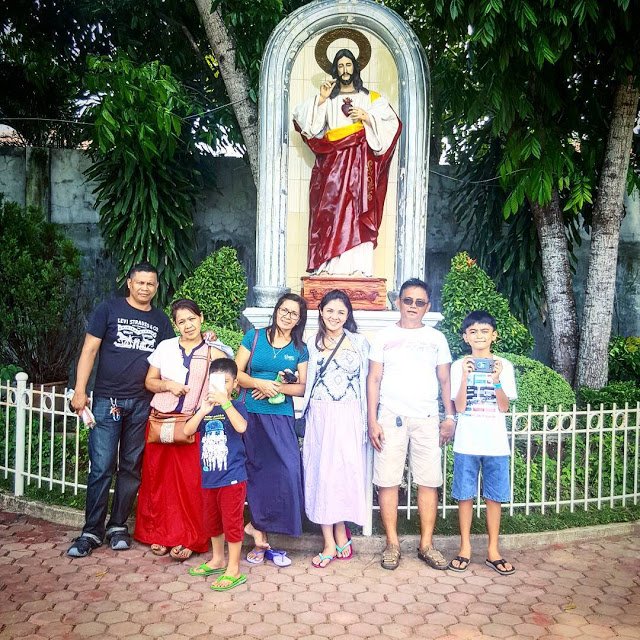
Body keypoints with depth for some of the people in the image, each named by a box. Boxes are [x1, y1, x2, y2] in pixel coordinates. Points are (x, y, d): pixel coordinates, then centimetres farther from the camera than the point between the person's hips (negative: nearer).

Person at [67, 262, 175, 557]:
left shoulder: (161, 320, 11)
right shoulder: (109, 309, 1)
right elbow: (89, 350, -2)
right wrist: (80, 391, -9)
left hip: (142, 403, 3)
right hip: (107, 399, -3)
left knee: (131, 467, 8)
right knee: (101, 467, -3)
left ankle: (118, 526, 20)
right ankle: (92, 531, 9)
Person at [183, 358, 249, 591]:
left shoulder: (236, 406, -7)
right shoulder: (205, 408, 6)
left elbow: (241, 427, -28)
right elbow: (188, 431, -7)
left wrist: (225, 402, -32)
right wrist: (203, 410, -20)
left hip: (232, 477, -6)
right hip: (209, 476, 6)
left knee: (232, 522, 1)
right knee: (212, 520, 20)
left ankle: (234, 570, 11)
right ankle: (217, 560, 39)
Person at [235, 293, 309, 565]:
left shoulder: (300, 350, 9)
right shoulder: (254, 337, 5)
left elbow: (303, 387, 7)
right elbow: (237, 373, 2)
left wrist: (279, 387, -9)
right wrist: (260, 383, -14)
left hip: (281, 417, 2)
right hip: (252, 413, -1)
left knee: (286, 469, -9)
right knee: (258, 471, 0)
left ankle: (258, 526, 9)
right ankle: (262, 540, 11)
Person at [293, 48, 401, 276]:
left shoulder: (370, 97, 17)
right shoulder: (327, 99, 19)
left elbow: (392, 123, 6)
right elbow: (300, 117, 6)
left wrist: (367, 117, -6)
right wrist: (320, 99, -4)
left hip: (359, 161, -1)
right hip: (332, 161, 1)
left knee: (358, 210, -11)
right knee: (331, 209, -9)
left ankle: (358, 267, -14)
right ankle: (331, 265, -12)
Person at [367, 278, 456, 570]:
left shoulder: (436, 338, 10)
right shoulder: (384, 337, 5)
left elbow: (444, 381, 12)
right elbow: (374, 379, 3)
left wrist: (450, 417, 4)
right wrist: (372, 421, -4)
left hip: (427, 419, 2)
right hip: (391, 417, -1)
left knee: (429, 482, 2)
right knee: (388, 481, -1)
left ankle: (426, 544, 12)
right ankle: (392, 543, 10)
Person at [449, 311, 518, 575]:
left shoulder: (504, 366, 3)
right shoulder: (459, 365, 1)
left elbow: (504, 407, -2)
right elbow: (459, 407, -5)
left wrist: (497, 381, -17)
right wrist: (465, 377, -17)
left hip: (496, 443, 1)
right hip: (466, 443, 0)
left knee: (494, 497, 7)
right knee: (465, 496, 5)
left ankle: (493, 551, 20)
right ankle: (465, 548, 19)